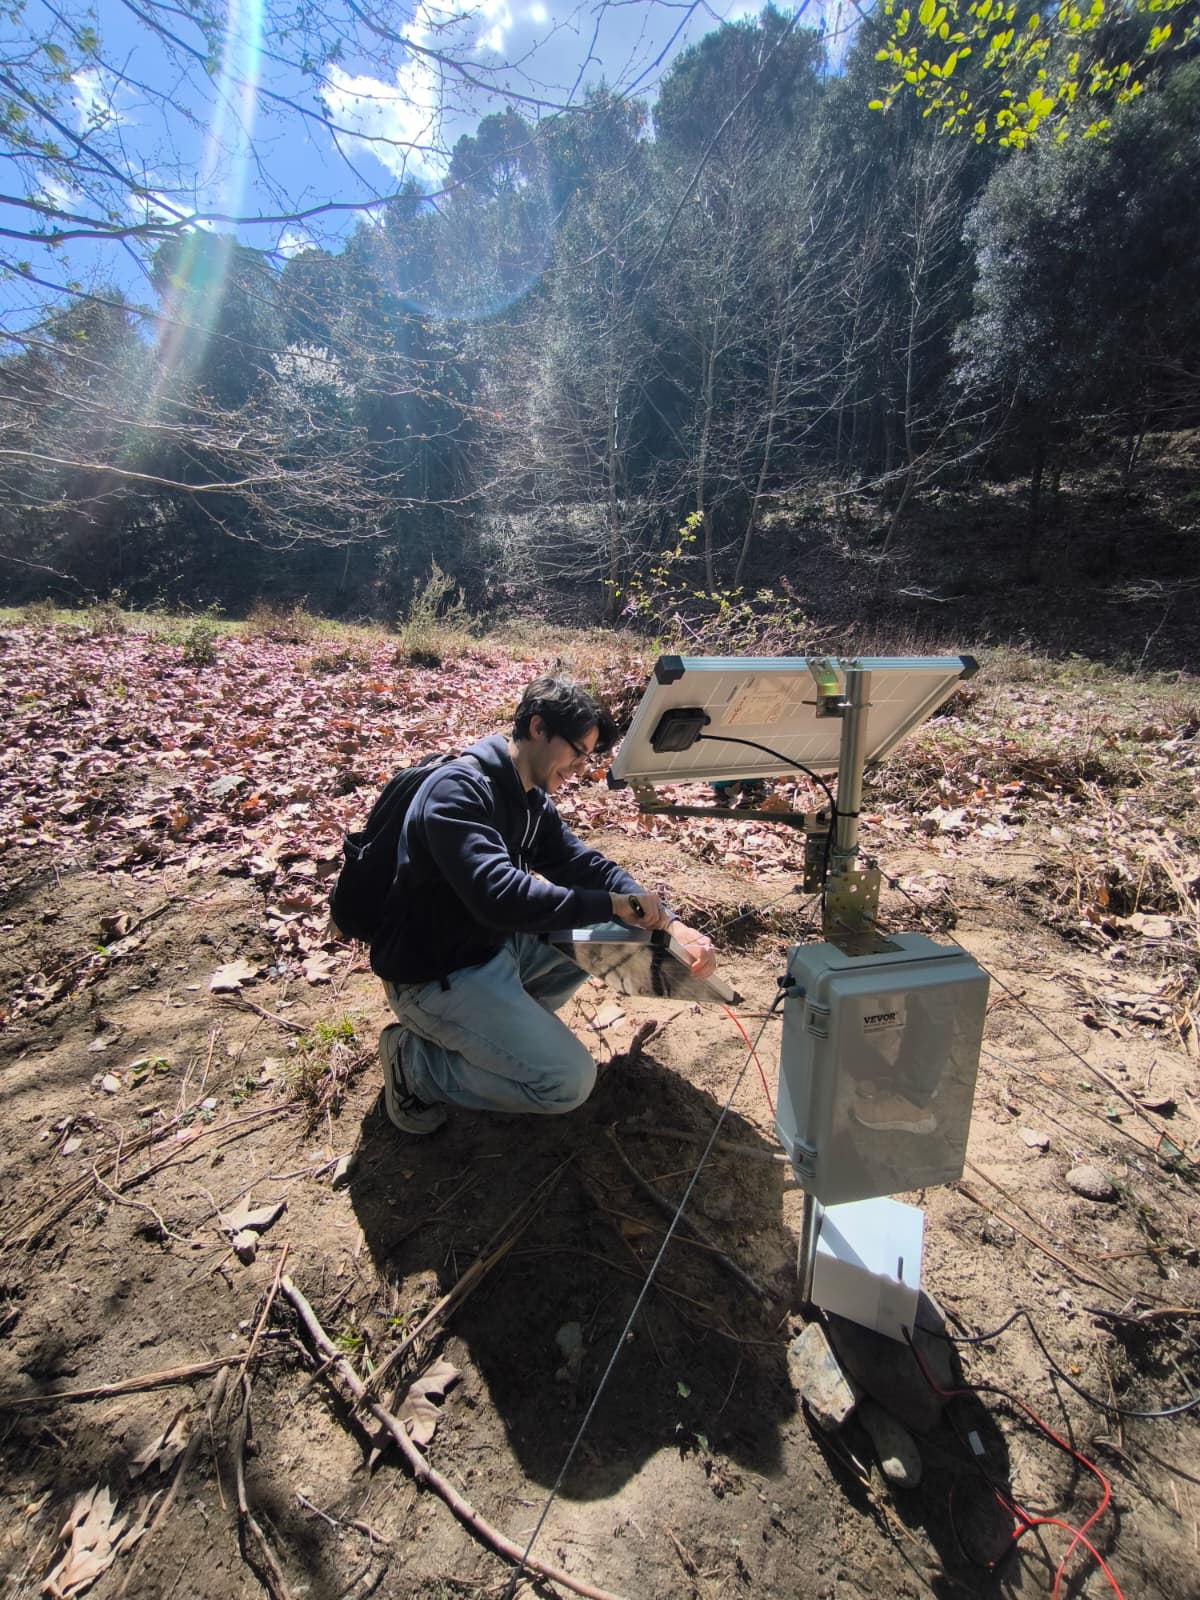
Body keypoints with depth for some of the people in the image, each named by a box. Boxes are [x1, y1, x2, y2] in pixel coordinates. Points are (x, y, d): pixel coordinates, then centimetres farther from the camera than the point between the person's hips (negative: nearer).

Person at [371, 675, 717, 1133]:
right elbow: (498, 896, -37)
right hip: (437, 975, -9)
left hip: (496, 946, 9)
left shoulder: (532, 798, 4)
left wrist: (670, 923, -12)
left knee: (611, 936, 7)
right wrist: (613, 904, -30)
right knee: (569, 1080, -16)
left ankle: (508, 1021, 10)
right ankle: (415, 1060, 0)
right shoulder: (459, 788, -25)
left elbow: (587, 866, 2)